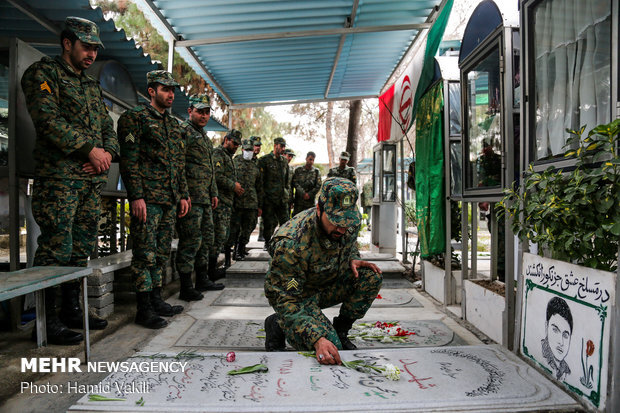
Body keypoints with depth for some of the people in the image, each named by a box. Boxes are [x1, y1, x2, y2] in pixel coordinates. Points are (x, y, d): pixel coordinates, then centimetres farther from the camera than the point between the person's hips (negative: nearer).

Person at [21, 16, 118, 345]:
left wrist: (107, 152, -1)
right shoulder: (43, 73, 2)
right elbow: (49, 120, -12)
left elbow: (108, 126, 20)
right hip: (59, 177, -7)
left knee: (82, 248, 10)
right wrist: (90, 149, -14)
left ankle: (72, 310, 21)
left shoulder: (93, 86, 24)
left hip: (93, 179, 8)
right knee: (56, 247, -7)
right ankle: (47, 322, 3)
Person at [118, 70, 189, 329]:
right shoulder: (135, 118, -2)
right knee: (145, 254, -4)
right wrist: (136, 196, -18)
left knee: (162, 253, 12)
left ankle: (156, 300, 23)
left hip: (170, 200, 8)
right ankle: (144, 309, 4)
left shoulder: (174, 125, 21)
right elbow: (129, 160, -11)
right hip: (147, 199, -7)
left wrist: (183, 195, 16)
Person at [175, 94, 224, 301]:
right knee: (191, 241, -6)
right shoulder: (183, 130, -7)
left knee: (206, 239, 14)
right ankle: (186, 288, 3)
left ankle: (202, 280, 26)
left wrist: (214, 193, 22)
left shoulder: (204, 136, 23)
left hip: (205, 198, 10)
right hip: (191, 197, -10)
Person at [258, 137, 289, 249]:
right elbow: (260, 180, -7)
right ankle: (267, 243, 18)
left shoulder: (284, 161, 14)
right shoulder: (265, 160, -4)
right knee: (270, 223, 1)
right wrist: (263, 193, -10)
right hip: (269, 198, -5)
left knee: (285, 221, 2)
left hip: (282, 198, 5)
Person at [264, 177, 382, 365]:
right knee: (330, 347, -25)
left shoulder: (349, 224, -16)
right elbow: (288, 302, -32)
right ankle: (279, 325, 2)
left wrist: (353, 259, -12)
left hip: (328, 283, 6)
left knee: (371, 277, -16)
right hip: (296, 294, -6)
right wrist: (317, 340, -43)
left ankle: (340, 329, 2)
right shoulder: (291, 245, -36)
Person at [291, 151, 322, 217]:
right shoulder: (298, 170, 4)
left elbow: (318, 186, 1)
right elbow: (295, 183, -4)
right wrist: (303, 193, -14)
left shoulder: (316, 171, 6)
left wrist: (309, 194, -11)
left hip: (310, 200, 0)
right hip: (298, 199, 0)